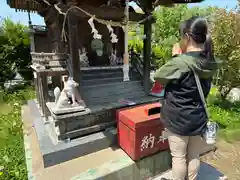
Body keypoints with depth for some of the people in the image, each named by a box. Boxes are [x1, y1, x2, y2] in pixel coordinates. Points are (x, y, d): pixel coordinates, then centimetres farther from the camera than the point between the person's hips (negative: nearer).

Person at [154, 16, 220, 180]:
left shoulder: (181, 63, -23)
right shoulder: (210, 63, -1)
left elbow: (158, 77, -10)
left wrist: (175, 57, -1)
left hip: (178, 119, -7)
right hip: (199, 117, 7)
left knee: (179, 157, 13)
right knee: (194, 156, 22)